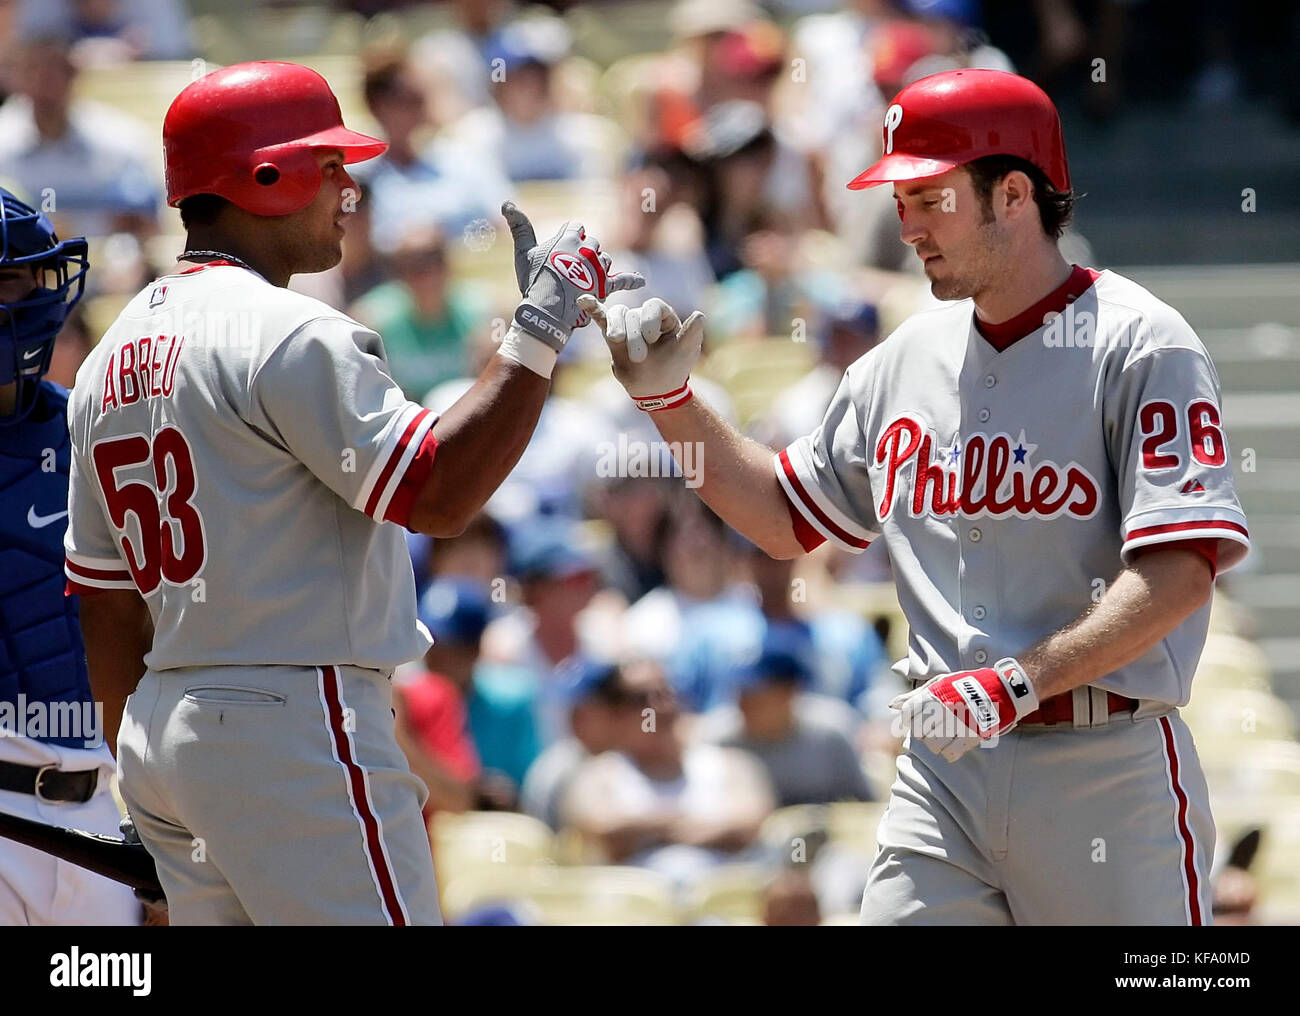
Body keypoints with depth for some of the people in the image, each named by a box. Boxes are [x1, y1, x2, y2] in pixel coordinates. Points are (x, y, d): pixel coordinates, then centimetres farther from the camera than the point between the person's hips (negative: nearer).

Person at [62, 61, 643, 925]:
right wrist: (541, 327, -13)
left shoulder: (114, 358, 15)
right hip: (297, 721, -9)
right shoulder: (289, 335, -13)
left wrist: (147, 782, 22)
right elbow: (439, 494, -18)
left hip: (162, 727, 9)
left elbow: (108, 603, 18)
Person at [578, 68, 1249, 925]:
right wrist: (669, 400, 14)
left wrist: (1015, 683, -25)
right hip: (945, 766, 5)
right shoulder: (908, 360, 14)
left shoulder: (1140, 345, -8)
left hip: (1106, 765, -5)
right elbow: (786, 519, 26)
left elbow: (1181, 569, -18)